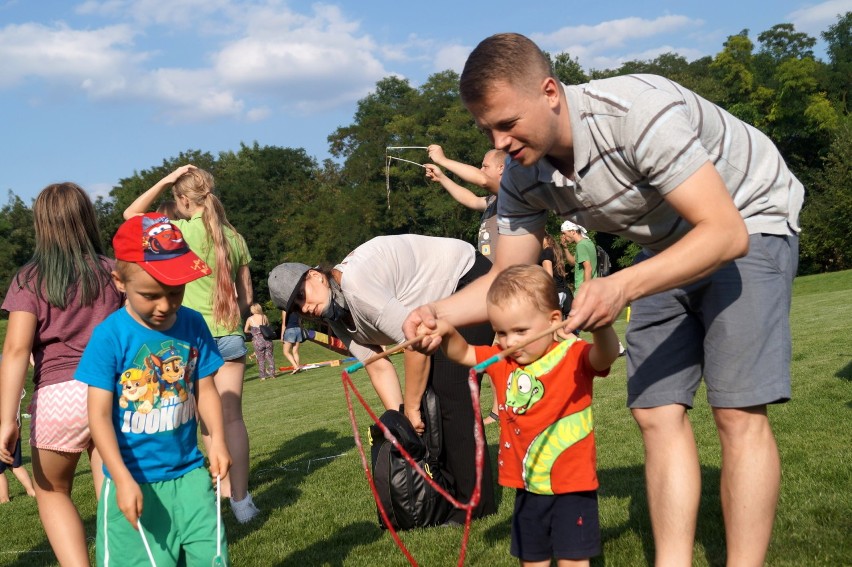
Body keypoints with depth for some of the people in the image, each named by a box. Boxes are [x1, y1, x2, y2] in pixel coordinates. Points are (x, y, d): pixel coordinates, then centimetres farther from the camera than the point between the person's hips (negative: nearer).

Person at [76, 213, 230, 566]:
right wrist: (123, 479, -19)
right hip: (135, 482, -3)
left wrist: (217, 439, -9)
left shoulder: (193, 325, -3)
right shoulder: (110, 336, -14)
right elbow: (99, 415, -13)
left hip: (189, 475, 3)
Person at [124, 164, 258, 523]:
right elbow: (246, 295, 10)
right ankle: (240, 497, 5)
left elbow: (131, 215, 4)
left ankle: (227, 489, 13)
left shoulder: (184, 232, -9)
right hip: (231, 335, 4)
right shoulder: (234, 237, 5)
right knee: (232, 417, 5)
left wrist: (164, 181, 2)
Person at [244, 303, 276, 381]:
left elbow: (246, 330, 6)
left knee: (261, 359, 6)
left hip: (258, 341, -1)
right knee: (269, 357, 9)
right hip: (267, 339, 1)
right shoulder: (264, 317, 4)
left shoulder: (250, 319, 0)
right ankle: (272, 373, 8)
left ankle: (263, 375, 7)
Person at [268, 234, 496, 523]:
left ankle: (475, 501, -6)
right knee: (428, 391, 8)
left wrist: (411, 408, -18)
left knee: (451, 393, -13)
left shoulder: (356, 283, -29)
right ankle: (449, 482, 17)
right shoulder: (335, 315, 0)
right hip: (442, 301, 9)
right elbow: (379, 366, 0)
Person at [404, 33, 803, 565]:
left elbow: (726, 233, -35)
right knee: (658, 413, -2)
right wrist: (439, 313, -27)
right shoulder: (523, 175, -12)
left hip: (749, 222, -6)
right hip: (670, 246, 6)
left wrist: (623, 286, -47)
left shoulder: (638, 109, -34)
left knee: (738, 412, -16)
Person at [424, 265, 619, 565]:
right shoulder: (503, 361, 3)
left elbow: (606, 355, -33)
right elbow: (462, 354, 7)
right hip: (527, 486, 6)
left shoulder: (574, 356, -15)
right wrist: (447, 333, -16)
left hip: (572, 486, -6)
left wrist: (601, 326, -56)